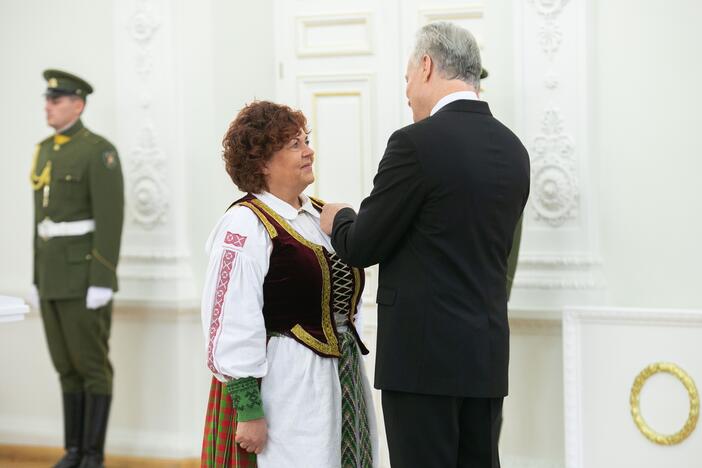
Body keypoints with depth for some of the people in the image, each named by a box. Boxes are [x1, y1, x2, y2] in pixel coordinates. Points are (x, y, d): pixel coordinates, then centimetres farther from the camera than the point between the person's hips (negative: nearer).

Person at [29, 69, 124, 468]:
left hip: (86, 276, -8)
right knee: (67, 366, 11)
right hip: (54, 277, 8)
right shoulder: (45, 151, 14)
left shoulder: (100, 151, -12)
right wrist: (38, 279, 16)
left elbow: (111, 220, -17)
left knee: (93, 366, -3)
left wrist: (102, 283, -21)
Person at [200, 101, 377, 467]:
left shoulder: (320, 214, 11)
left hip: (342, 379, 8)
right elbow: (232, 324, -18)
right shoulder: (245, 225, -13)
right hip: (283, 388, -8)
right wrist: (248, 409, -20)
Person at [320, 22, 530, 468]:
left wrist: (339, 219, 14)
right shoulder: (513, 148, 9)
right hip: (487, 353, 7)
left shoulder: (417, 143, -13)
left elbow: (362, 248, -9)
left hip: (424, 352, -7)